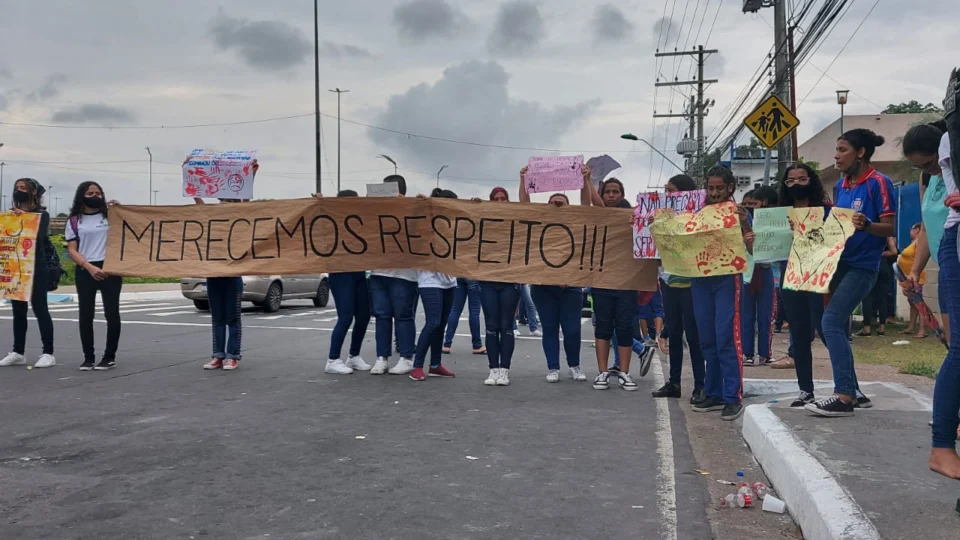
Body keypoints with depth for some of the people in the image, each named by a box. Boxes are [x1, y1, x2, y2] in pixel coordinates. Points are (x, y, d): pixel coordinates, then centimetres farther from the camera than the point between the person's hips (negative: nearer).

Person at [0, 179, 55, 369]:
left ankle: (48, 353, 0)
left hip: (35, 267, -5)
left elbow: (39, 237, -16)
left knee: (40, 309, -4)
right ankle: (18, 352, 15)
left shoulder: (42, 215, -1)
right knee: (18, 310, 9)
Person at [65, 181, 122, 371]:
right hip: (85, 271, 1)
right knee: (86, 315, 3)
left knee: (111, 313, -1)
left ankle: (110, 357, 7)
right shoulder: (74, 221, 8)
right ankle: (88, 357, 12)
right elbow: (72, 250, 3)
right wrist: (90, 267, -13)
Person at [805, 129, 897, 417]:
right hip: (838, 262, 8)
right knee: (835, 326, 8)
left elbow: (891, 228, -13)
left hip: (861, 266, -8)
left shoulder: (878, 183, -9)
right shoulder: (840, 186, 13)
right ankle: (851, 392, 18)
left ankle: (843, 397, -15)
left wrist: (866, 225, -31)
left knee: (831, 321, -18)